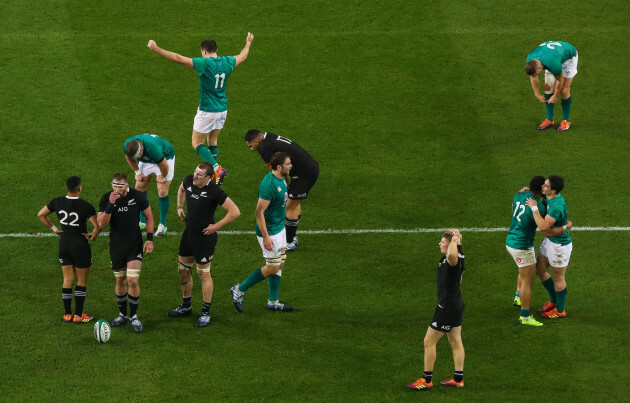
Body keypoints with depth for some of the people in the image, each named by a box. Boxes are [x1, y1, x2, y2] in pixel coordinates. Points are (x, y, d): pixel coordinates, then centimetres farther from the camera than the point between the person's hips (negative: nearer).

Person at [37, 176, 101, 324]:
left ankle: (68, 314, 20)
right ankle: (78, 316, 12)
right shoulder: (86, 206, -20)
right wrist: (92, 237, -7)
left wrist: (53, 228, 11)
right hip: (80, 245, -5)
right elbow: (97, 226, -26)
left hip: (64, 243, 5)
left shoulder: (57, 202, -6)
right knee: (82, 281, 9)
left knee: (67, 280, 14)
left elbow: (41, 215, 6)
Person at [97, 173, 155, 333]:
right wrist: (110, 205, -29)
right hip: (116, 246, 2)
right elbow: (101, 223, -17)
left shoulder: (137, 196, -11)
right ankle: (123, 314, 28)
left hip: (135, 245, -2)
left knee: (133, 281, -10)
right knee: (120, 281, 11)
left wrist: (150, 238, -4)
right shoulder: (106, 199, -8)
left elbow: (149, 216, 3)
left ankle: (133, 316, 6)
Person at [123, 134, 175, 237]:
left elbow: (164, 166, -30)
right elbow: (129, 158, -1)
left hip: (165, 157, -6)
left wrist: (162, 177, -13)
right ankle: (143, 222, 14)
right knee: (139, 187, 0)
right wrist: (138, 172, 0)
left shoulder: (153, 148, -47)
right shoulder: (127, 146, -28)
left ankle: (162, 225, -1)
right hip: (146, 159, 6)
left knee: (162, 192, -14)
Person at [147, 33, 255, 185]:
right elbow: (242, 56, 23)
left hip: (207, 111, -6)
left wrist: (156, 49, -17)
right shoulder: (226, 62, 0)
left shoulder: (204, 63, -19)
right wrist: (248, 43, 43)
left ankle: (217, 168, -14)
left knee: (197, 143, 5)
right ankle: (213, 174, 22)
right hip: (222, 109, 7)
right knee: (213, 141, 21)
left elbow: (178, 58, -22)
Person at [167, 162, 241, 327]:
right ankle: (186, 306, 36)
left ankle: (205, 312, 15)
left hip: (204, 238, -7)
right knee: (183, 270, 17)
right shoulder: (189, 181, -4)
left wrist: (216, 226, -18)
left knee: (203, 274, 2)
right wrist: (179, 207, 14)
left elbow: (235, 211, -22)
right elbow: (181, 189, 24)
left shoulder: (214, 191, -24)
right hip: (188, 233, 7)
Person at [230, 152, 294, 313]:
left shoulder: (281, 180, 4)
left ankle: (273, 302, 23)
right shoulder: (269, 184, -26)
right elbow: (259, 211, -25)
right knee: (273, 267, -2)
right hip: (269, 232, -10)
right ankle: (239, 290, 11)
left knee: (280, 264, 13)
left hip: (279, 228, 10)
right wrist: (266, 237, -24)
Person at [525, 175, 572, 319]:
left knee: (558, 278, 10)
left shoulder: (557, 206, -34)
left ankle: (560, 310, 30)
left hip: (560, 245, -10)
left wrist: (534, 208, -31)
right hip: (550, 241, 10)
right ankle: (553, 301, 40)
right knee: (540, 270, 22)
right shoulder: (551, 197, -5)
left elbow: (543, 226, -40)